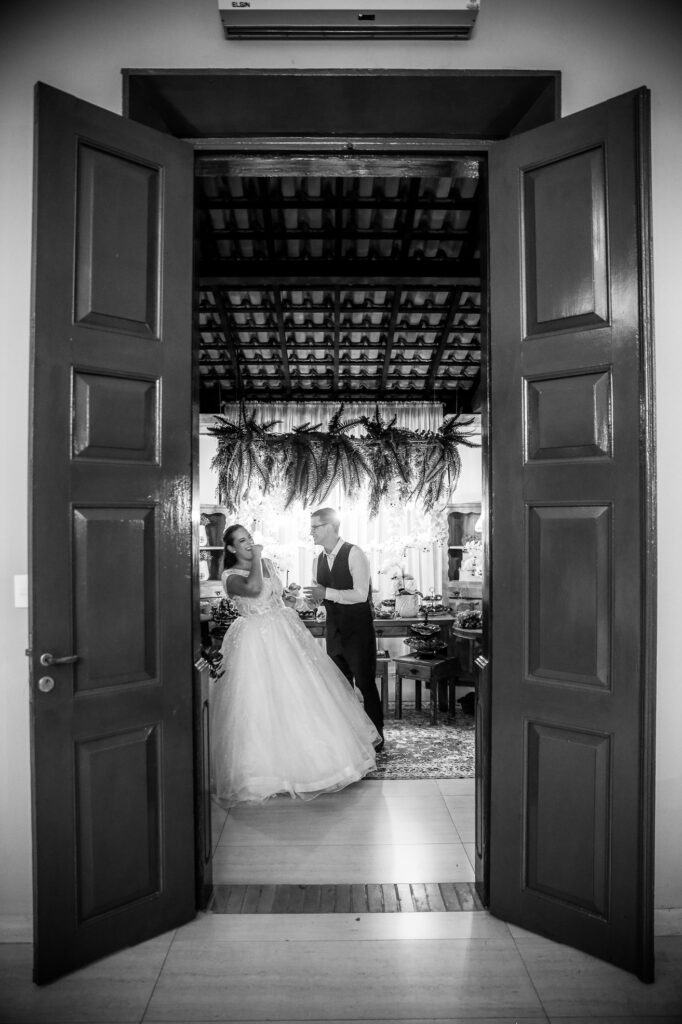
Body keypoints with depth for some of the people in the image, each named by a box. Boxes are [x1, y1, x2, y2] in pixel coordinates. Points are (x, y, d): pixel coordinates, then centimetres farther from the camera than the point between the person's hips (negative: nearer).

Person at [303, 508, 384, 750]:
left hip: (358, 630, -6)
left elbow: (360, 594, -21)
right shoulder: (318, 561, 8)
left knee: (365, 684, -1)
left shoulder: (354, 554, -13)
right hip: (334, 630, 7)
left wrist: (327, 593, -23)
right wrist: (313, 597, -8)